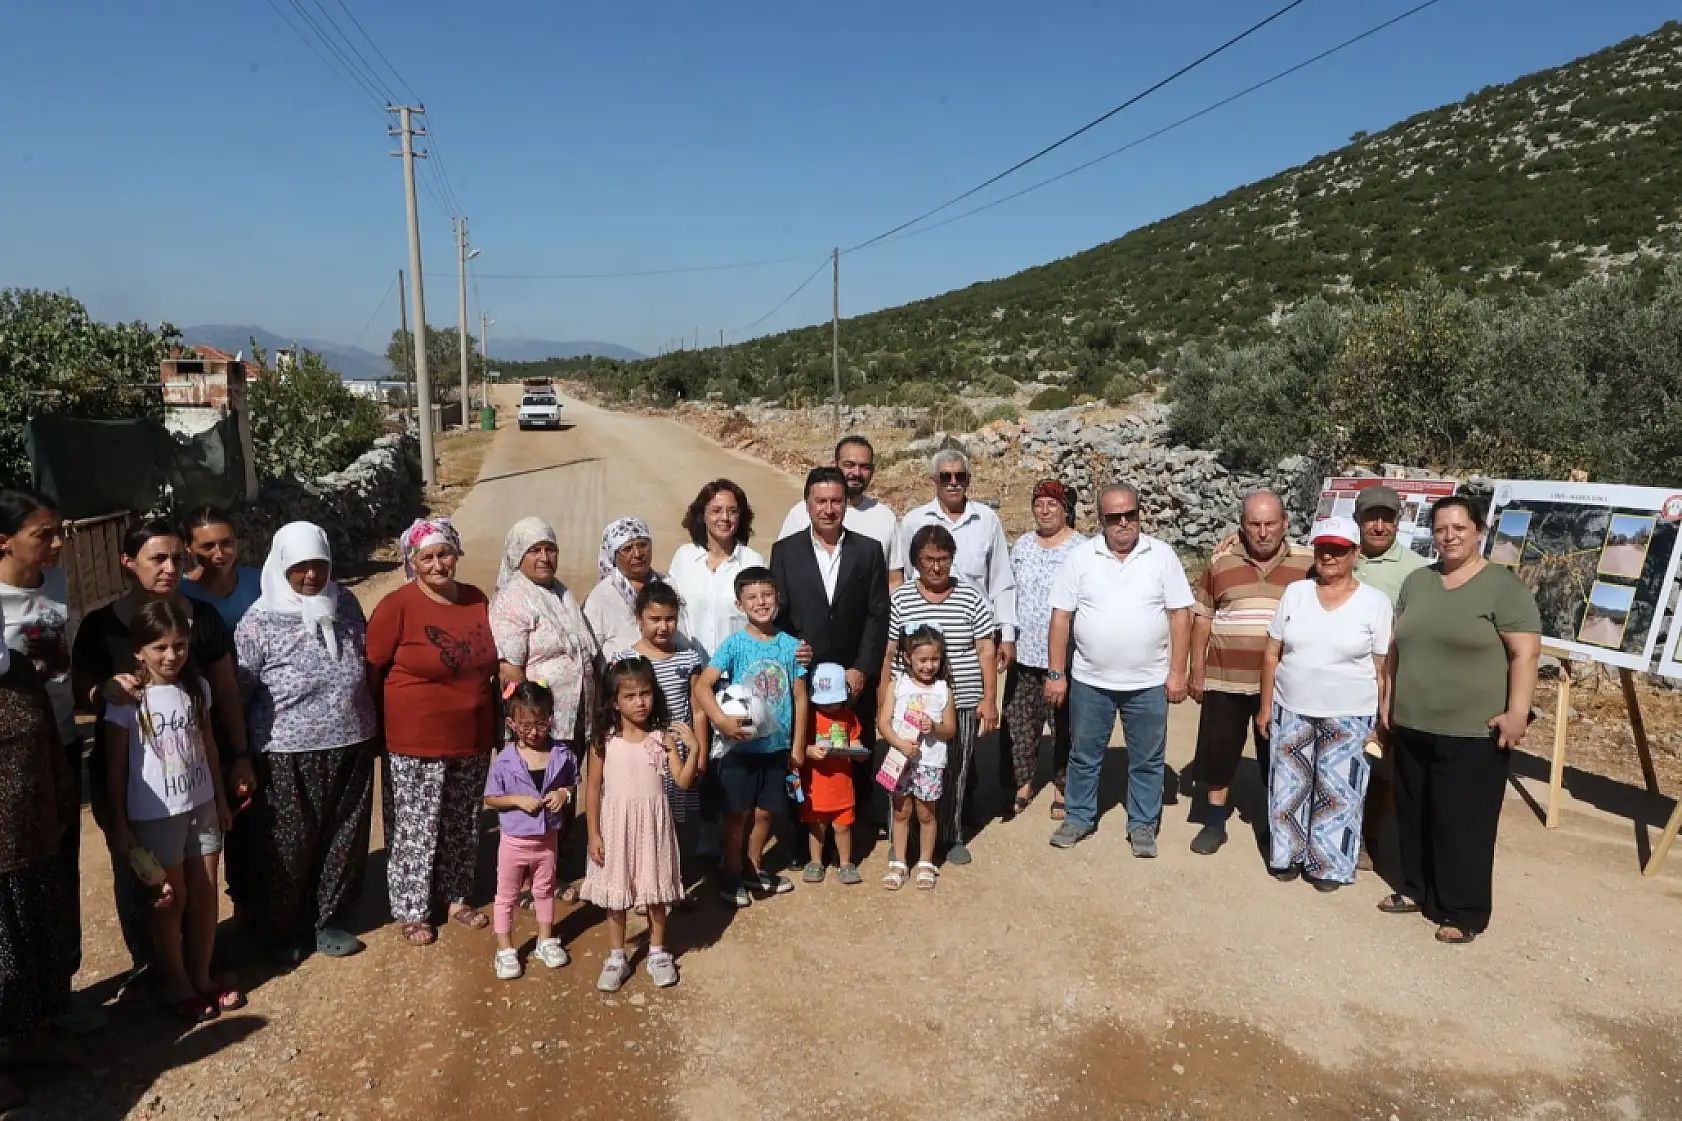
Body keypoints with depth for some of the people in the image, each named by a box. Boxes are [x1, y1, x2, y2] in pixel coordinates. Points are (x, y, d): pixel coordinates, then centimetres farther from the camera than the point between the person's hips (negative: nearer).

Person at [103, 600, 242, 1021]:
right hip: (155, 815, -4)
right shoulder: (127, 700, -14)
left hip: (202, 806, 4)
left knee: (205, 893, 11)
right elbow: (115, 766, -9)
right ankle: (177, 985, 25)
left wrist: (221, 798, 13)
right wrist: (120, 826, -8)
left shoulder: (197, 687, 0)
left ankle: (202, 976, 27)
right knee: (171, 899, 9)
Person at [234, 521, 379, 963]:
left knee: (344, 840, 14)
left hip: (351, 748, 4)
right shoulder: (258, 622, -11)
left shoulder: (346, 604, 1)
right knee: (288, 847, 9)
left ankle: (329, 920, 33)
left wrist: (375, 731, 16)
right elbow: (237, 694, -6)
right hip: (288, 757, -4)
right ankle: (282, 931, 30)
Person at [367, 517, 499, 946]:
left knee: (463, 826, 17)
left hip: (472, 741, 5)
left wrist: (497, 722, 15)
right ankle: (412, 911, 24)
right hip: (416, 743, -5)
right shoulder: (398, 606, -13)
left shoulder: (477, 600, 3)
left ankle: (456, 897, 35)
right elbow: (370, 669, -8)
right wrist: (378, 726, -5)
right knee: (415, 830, 6)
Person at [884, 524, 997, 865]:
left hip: (962, 705, 1)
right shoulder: (899, 599, 0)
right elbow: (888, 653, 3)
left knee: (957, 773, 9)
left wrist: (989, 699, -2)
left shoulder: (971, 598, 2)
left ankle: (953, 837, 27)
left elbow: (986, 651, 3)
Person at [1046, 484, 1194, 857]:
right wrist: (1056, 674, -3)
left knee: (1147, 760, 11)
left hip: (1149, 683, 0)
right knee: (1084, 755, 14)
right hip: (1089, 681, 1)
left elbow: (1179, 614, -2)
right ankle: (1080, 817, 31)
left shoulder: (1162, 554, -4)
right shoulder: (1081, 557, -3)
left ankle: (1142, 825, 28)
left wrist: (1177, 672, -6)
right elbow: (1061, 616, -1)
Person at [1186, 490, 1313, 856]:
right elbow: (1202, 618, 4)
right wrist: (1197, 670, 2)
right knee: (1217, 754, 7)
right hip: (1225, 678, 1)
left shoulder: (1307, 563, -1)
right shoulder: (1221, 562, 0)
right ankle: (1214, 824, 22)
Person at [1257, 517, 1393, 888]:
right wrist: (1265, 706, 3)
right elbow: (1272, 653, 4)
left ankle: (1329, 864, 21)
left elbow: (1382, 669, -3)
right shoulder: (1295, 593, 1)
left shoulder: (1375, 602, -5)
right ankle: (1288, 854, 26)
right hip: (1291, 710, 2)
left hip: (1349, 716, -2)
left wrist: (1383, 718, -4)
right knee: (1290, 785, 10)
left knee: (1336, 791, 6)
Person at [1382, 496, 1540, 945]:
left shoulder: (1504, 586, -9)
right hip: (1412, 726, 6)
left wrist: (1517, 713, -19)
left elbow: (1525, 654, -13)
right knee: (1414, 815, 15)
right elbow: (1397, 647, 14)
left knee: (1463, 823, 1)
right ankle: (1417, 889, 30)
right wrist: (1388, 701, 13)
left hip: (1473, 733, -6)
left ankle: (1464, 912, 13)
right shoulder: (1416, 582, 9)